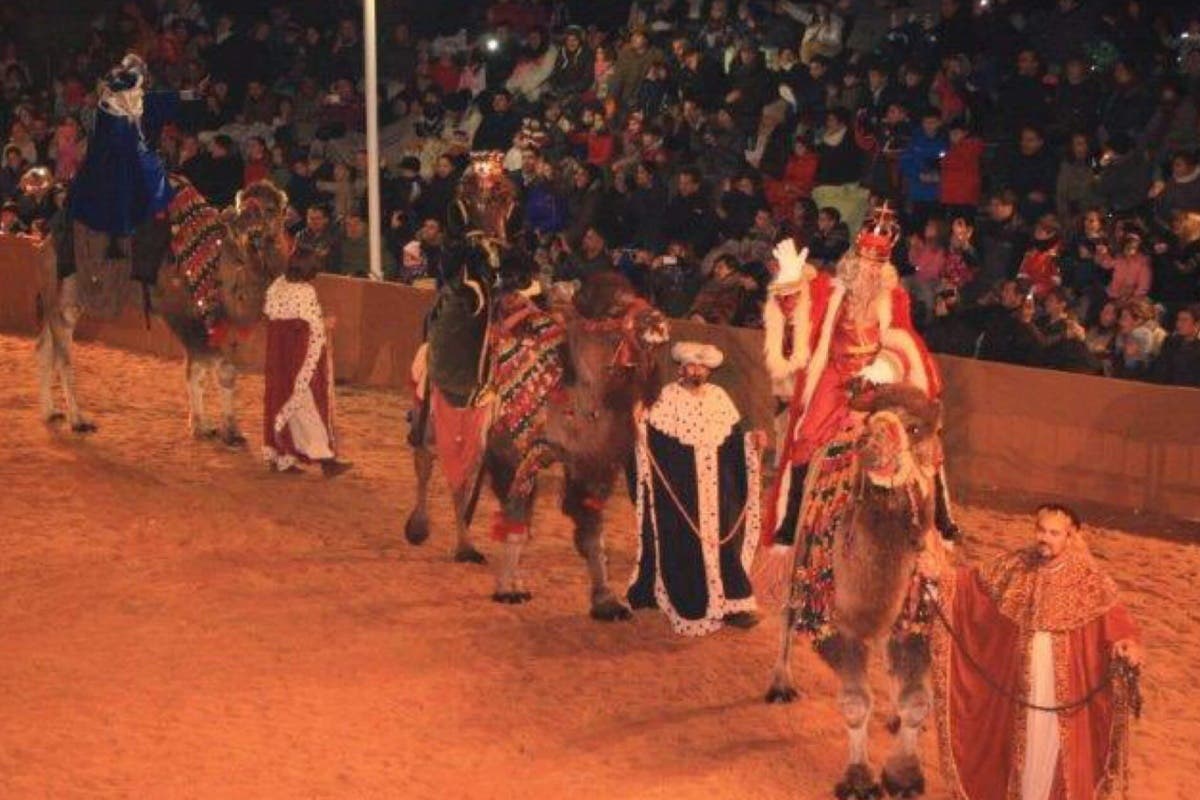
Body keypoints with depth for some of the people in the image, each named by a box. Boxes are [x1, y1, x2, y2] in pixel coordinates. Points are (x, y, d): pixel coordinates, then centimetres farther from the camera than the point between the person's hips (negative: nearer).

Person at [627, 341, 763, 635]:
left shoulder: (719, 397, 10)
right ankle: (691, 606, 6)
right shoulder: (669, 397, -2)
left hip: (716, 487, 4)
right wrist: (642, 423, -27)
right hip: (680, 488, -4)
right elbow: (655, 438, -8)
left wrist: (752, 439, -7)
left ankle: (730, 603, 4)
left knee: (723, 537, 1)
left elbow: (735, 435, 11)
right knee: (687, 543, -2)